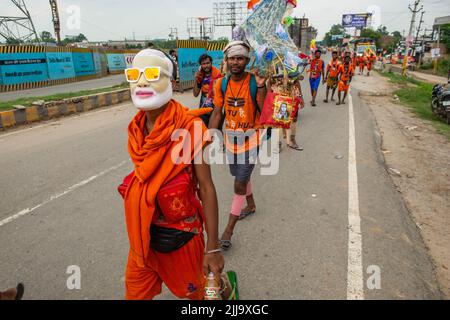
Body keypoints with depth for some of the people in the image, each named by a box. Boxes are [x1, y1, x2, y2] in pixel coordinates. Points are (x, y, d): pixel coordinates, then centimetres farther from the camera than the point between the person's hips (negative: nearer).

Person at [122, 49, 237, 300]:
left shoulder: (189, 128, -19)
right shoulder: (137, 130, -3)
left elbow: (206, 188, -17)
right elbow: (141, 181, 8)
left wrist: (213, 247, -16)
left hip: (180, 233, -5)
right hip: (143, 235, 5)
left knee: (195, 291, 18)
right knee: (136, 294, 18)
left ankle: (224, 286, 50)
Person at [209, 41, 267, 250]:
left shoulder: (255, 82, -14)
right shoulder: (222, 84, -2)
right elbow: (217, 112, 1)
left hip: (250, 139, -5)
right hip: (230, 138, 5)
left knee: (239, 184, -4)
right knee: (241, 176, 23)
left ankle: (229, 229, 7)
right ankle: (251, 205, 51)